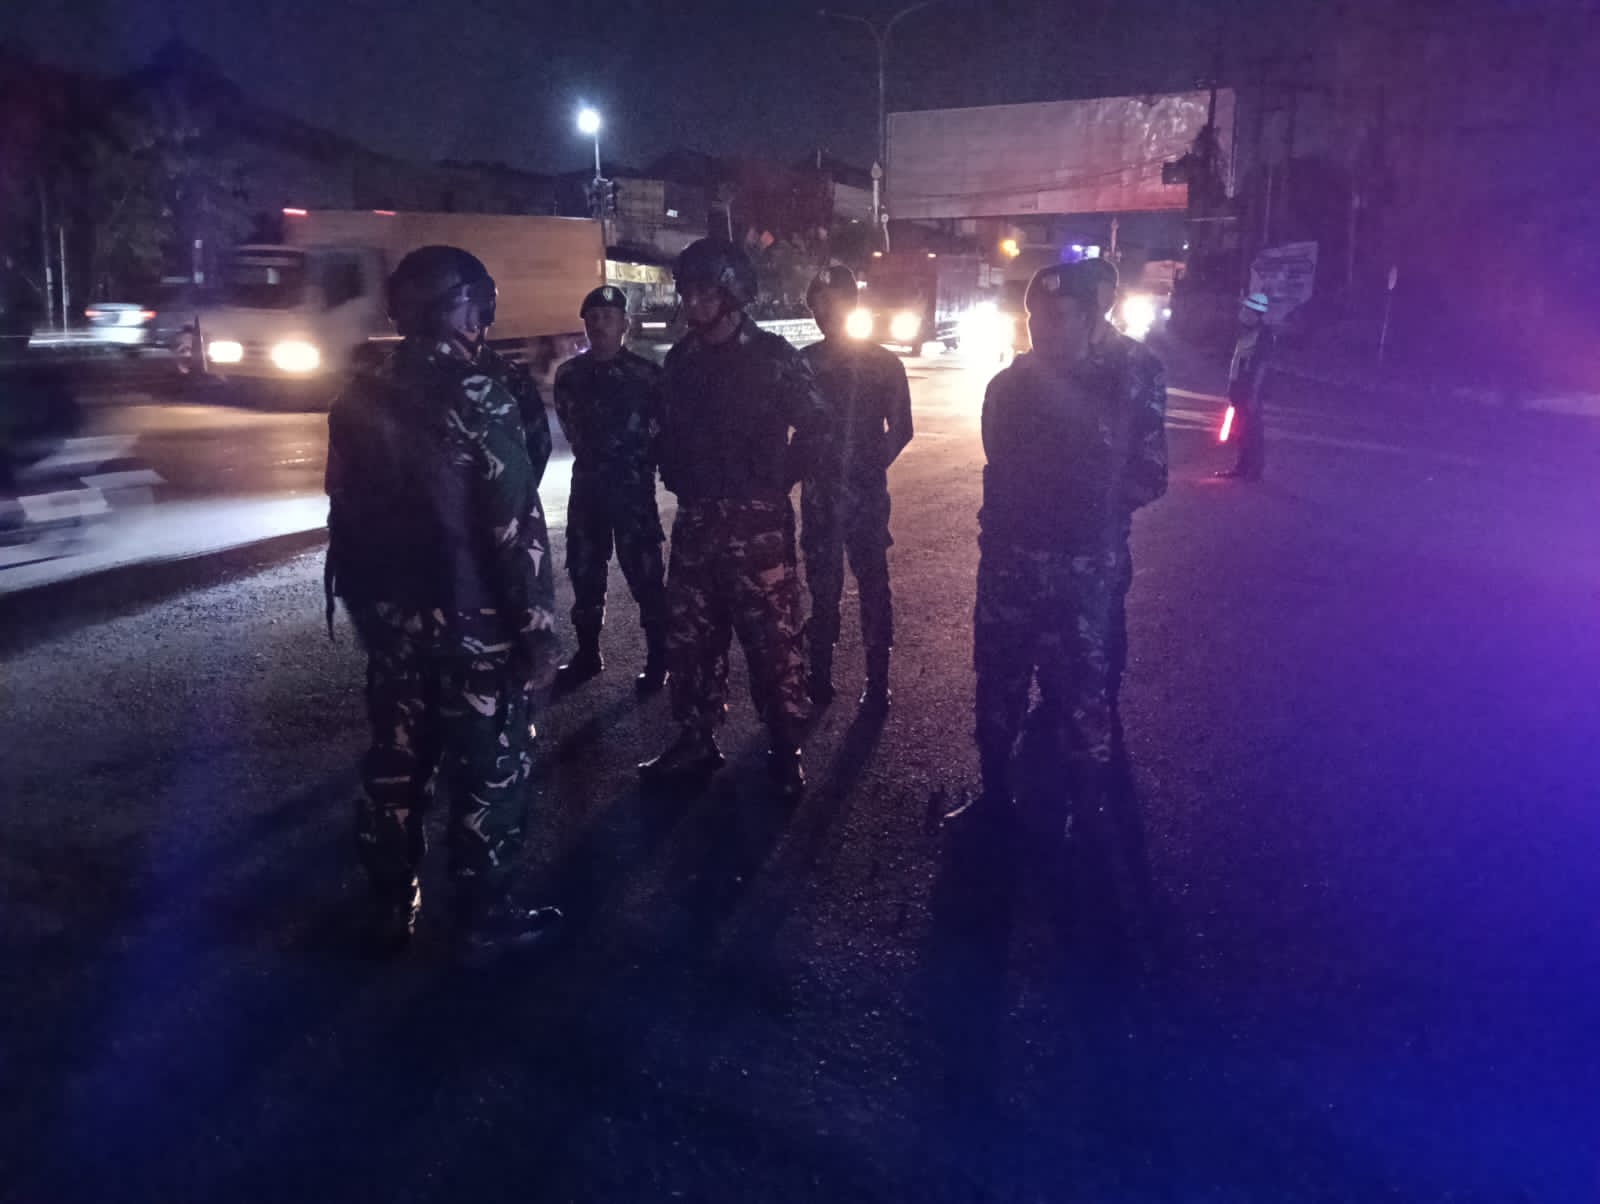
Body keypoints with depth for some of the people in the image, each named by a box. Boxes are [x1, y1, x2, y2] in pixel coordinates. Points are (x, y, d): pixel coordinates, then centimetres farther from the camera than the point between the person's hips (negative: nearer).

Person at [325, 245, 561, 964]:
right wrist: (538, 629, -14)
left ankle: (391, 910, 29)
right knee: (488, 772, 6)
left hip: (392, 620, 7)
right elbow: (518, 526, -19)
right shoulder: (478, 393, -15)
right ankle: (485, 919, 17)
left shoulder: (362, 397, 5)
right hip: (475, 622, -6)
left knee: (394, 763, 17)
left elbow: (346, 516, 11)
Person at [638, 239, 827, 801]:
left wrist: (776, 483, -2)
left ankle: (785, 747, 10)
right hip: (695, 521, 5)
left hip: (756, 522, -5)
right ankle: (696, 740, 22)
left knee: (772, 638, -2)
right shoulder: (681, 358, 9)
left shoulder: (772, 355, -6)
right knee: (688, 636, 9)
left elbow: (814, 425, -2)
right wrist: (678, 480, 9)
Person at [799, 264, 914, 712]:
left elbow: (900, 429, 2)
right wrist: (801, 468, -3)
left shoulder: (883, 363, -1)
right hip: (819, 493, 2)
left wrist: (872, 468, -5)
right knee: (822, 587, 9)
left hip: (866, 492, -2)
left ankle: (877, 682, 10)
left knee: (873, 585, 2)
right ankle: (819, 676, 19)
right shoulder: (804, 362, 4)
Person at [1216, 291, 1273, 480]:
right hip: (1240, 388, 9)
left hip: (1251, 391, -8)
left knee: (1253, 431, -2)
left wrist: (1254, 394, -20)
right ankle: (1242, 466, 23)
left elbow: (1262, 366, -16)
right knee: (1240, 430, 14)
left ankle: (1254, 470, 4)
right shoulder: (1246, 332, 12)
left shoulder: (1264, 335, -13)